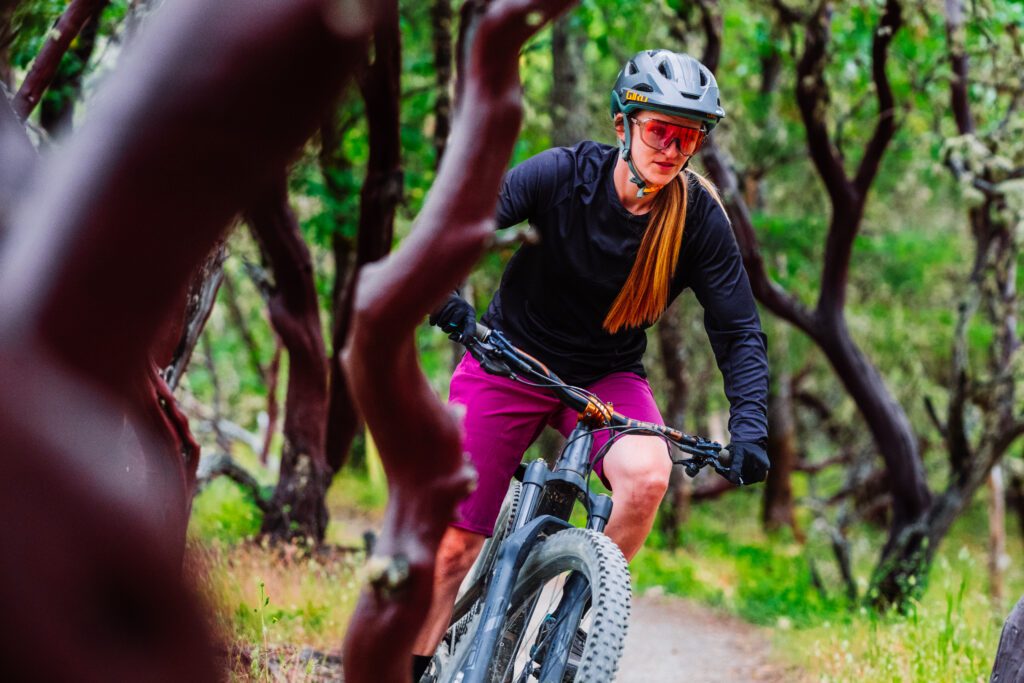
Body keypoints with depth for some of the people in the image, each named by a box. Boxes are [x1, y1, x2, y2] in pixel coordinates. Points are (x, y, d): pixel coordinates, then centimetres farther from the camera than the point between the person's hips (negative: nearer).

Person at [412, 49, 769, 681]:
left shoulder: (699, 217, -14)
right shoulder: (564, 174, -18)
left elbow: (740, 333, -11)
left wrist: (749, 427, -25)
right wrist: (443, 293, -43)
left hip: (607, 377, 1)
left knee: (648, 472, -30)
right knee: (455, 537, -6)